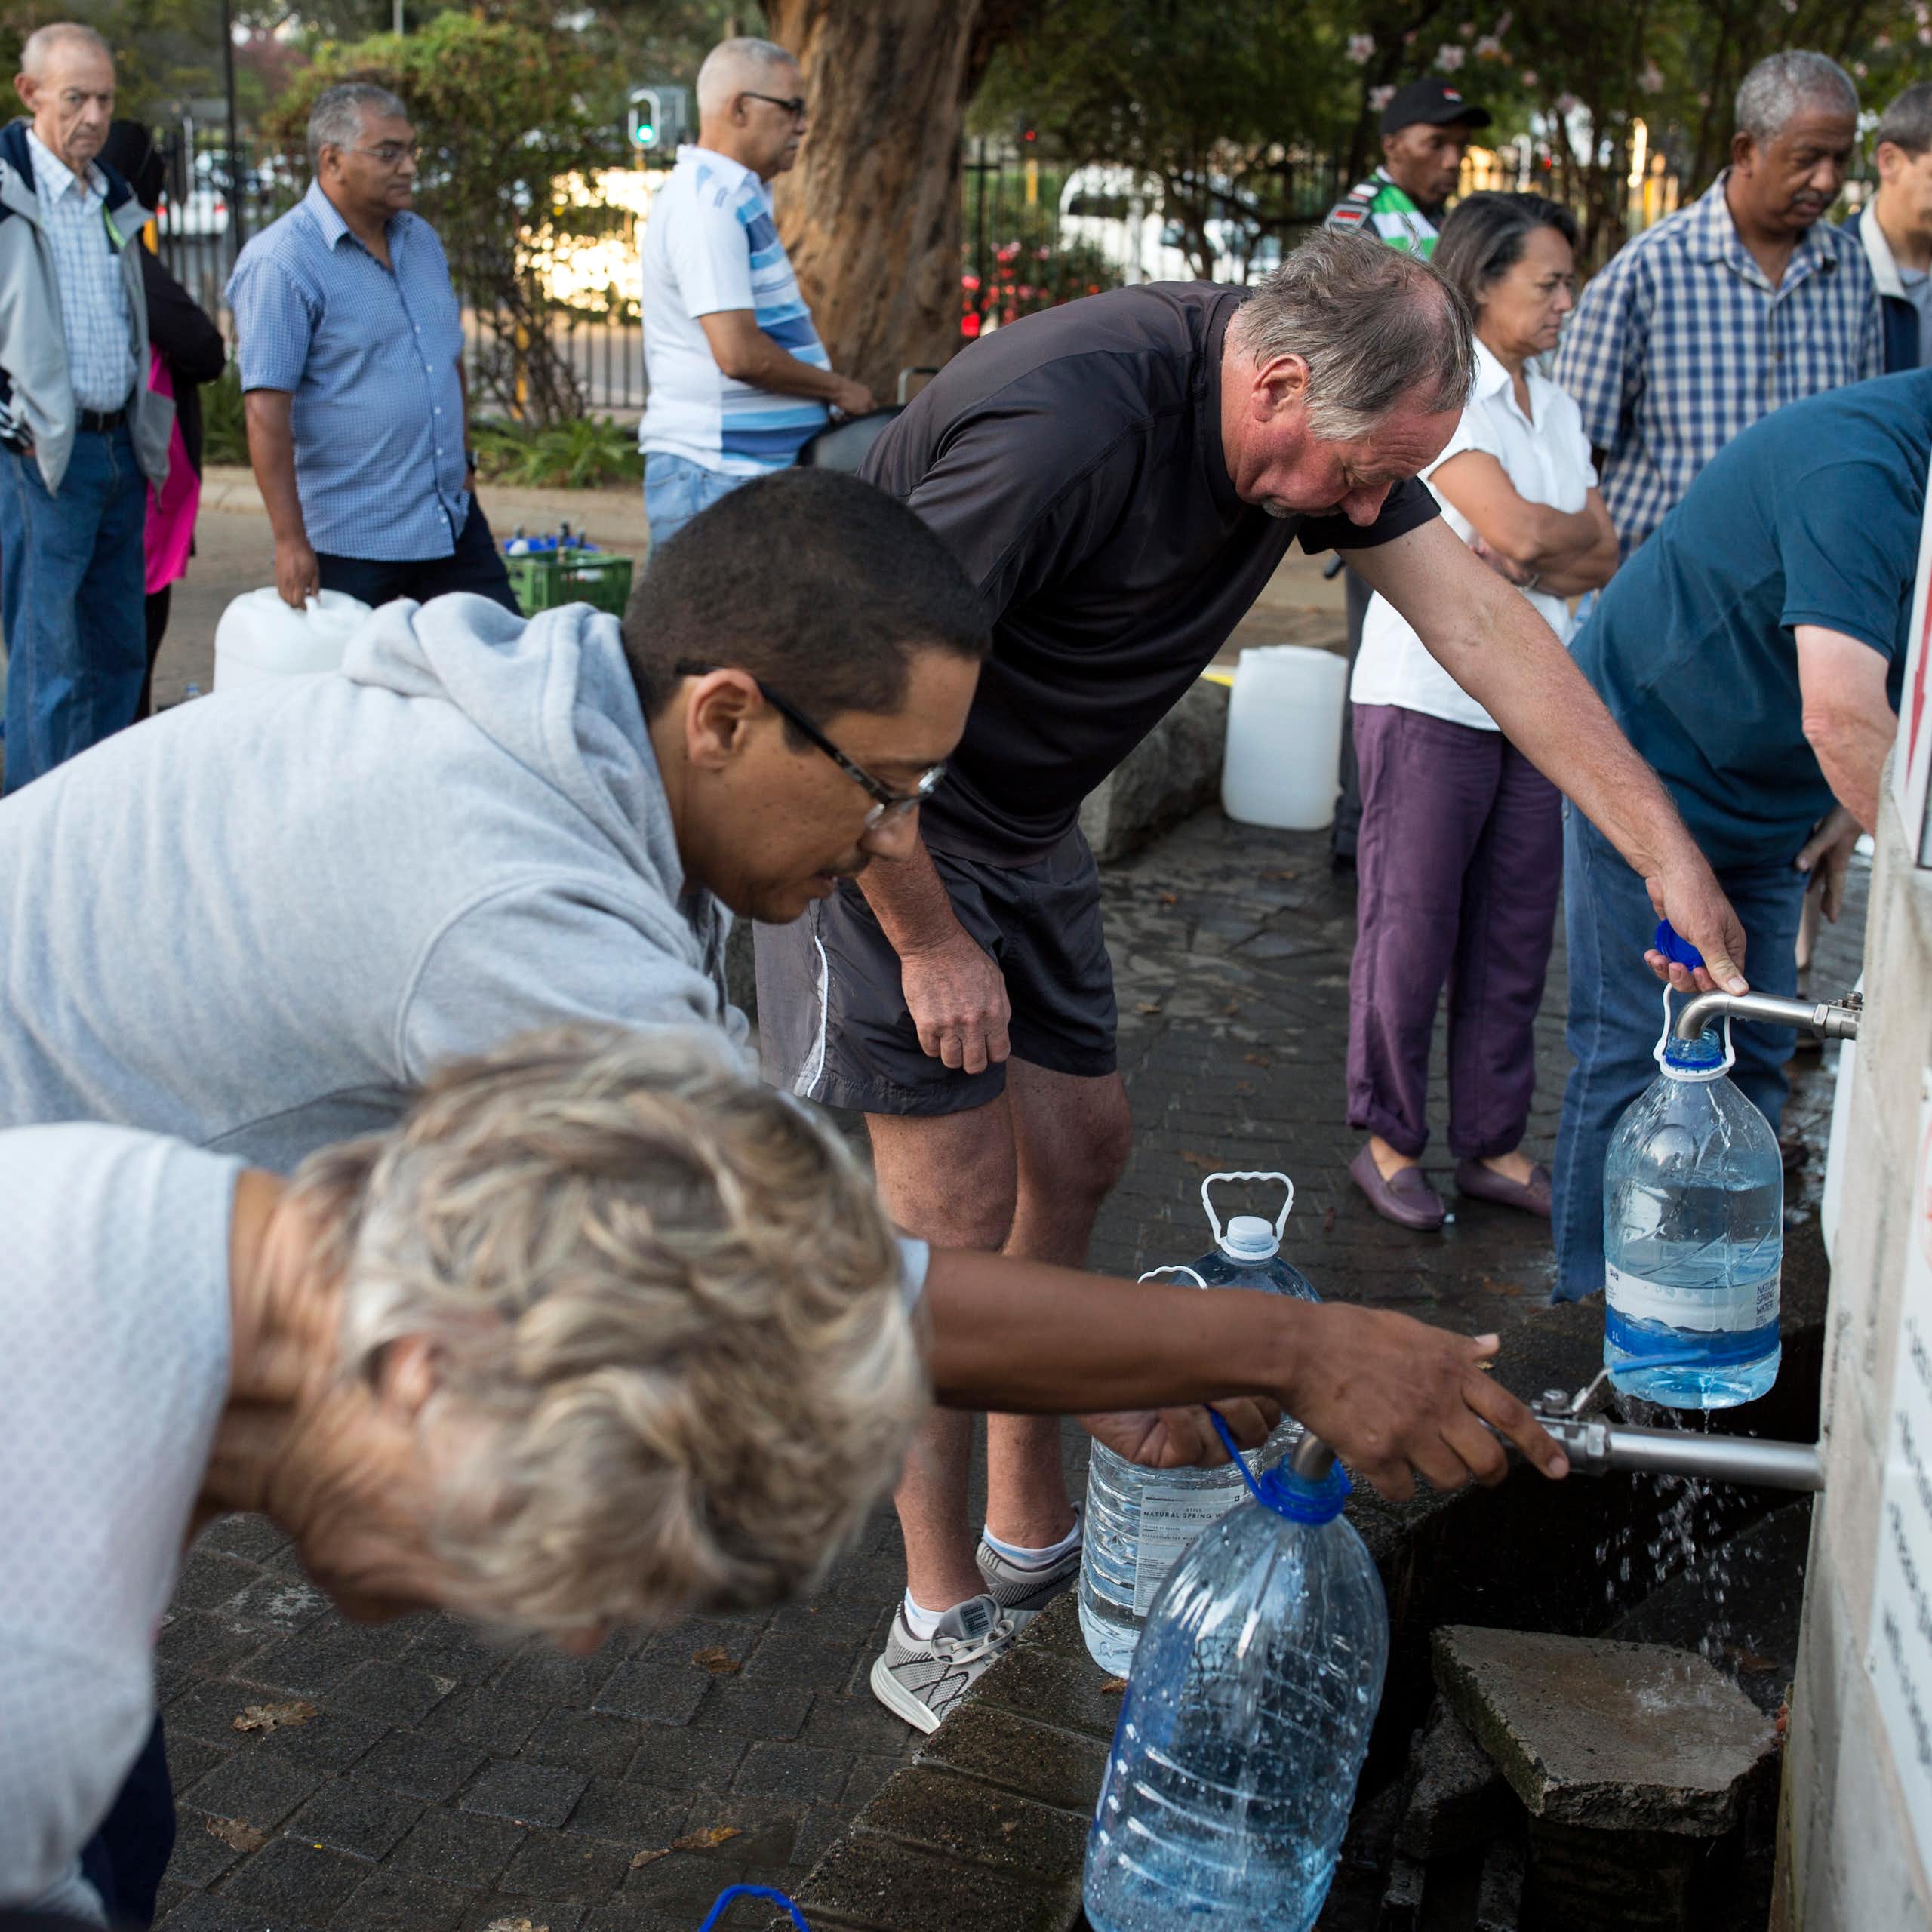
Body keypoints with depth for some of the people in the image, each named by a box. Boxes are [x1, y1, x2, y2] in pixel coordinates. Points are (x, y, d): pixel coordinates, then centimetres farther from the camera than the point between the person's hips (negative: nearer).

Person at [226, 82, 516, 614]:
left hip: (456, 523, 7)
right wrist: (290, 541, -21)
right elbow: (267, 414, -18)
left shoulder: (422, 240, 12)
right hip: (353, 543, -7)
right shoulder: (280, 264, -13)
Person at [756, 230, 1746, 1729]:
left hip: (1017, 818, 9)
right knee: (959, 1208, -8)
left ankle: (1031, 1531, 29)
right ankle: (940, 1622, 8)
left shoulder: (1317, 417, -5)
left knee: (1078, 1148, 12)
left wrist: (1667, 849, -12)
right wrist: (932, 944, -19)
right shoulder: (1067, 426, -33)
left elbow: (1478, 621, -7)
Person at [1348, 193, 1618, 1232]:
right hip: (1430, 693, -7)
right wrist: (1577, 532, 0)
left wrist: (1531, 557, -9)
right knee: (1411, 926, 1)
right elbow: (1518, 531, -20)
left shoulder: (1552, 404, 15)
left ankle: (1492, 1144, 19)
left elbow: (1604, 560, 9)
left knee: (1515, 933, 9)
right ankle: (1388, 1140, 14)